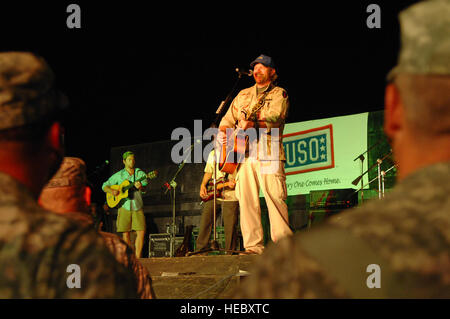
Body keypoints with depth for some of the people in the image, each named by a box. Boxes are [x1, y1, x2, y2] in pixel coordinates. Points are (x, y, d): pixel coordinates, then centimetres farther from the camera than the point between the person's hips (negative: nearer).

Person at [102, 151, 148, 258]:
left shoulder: (140, 173, 8)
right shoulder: (118, 175, 9)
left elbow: (144, 188, -6)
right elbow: (104, 186, 13)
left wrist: (140, 187, -30)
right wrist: (111, 191, -9)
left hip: (137, 207, 0)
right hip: (124, 206, 0)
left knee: (141, 232, -11)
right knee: (125, 234, -2)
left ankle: (137, 258, -8)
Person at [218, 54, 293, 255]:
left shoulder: (279, 94, 10)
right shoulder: (243, 95, 25)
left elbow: (275, 116, -8)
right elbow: (227, 120, 25)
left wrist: (254, 122, -23)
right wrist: (223, 134, 3)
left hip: (269, 153, -4)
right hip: (244, 153, 4)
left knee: (275, 198, -12)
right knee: (246, 199, -4)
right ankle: (253, 246, -3)